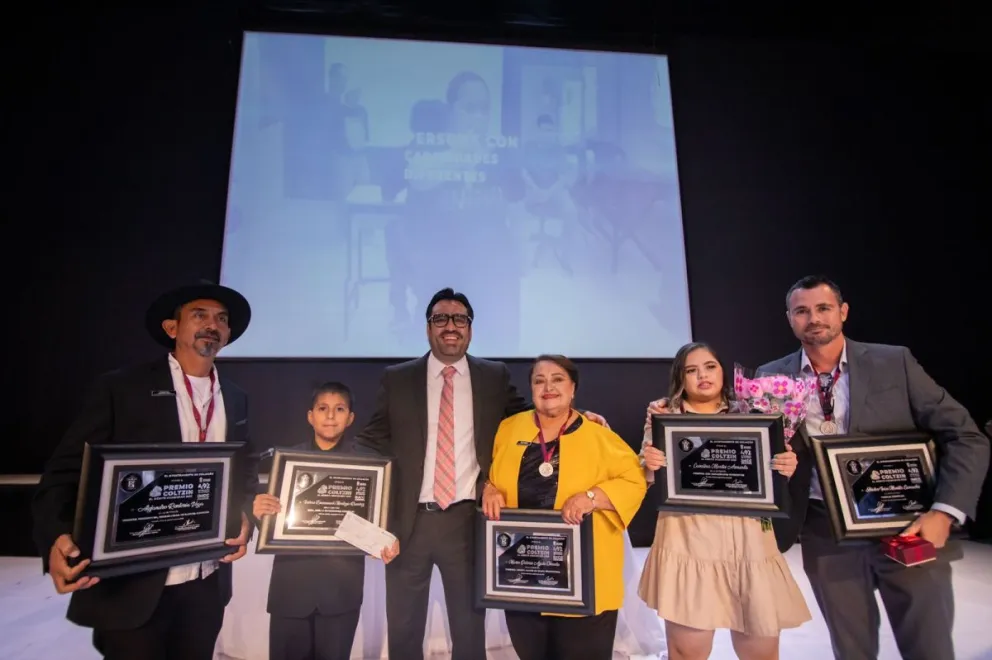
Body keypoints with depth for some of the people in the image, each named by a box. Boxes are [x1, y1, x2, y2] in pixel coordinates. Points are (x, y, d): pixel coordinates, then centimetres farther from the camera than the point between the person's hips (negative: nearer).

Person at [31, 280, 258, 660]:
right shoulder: (119, 388, -7)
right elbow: (67, 471, -9)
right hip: (131, 587, -4)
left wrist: (244, 515, -7)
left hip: (206, 585, 5)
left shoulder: (235, 400, 6)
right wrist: (58, 538, -25)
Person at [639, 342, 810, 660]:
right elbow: (648, 478, 4)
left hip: (749, 542, 2)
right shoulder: (663, 414, 4)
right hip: (689, 542, -2)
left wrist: (786, 468, -7)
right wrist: (649, 465, -17)